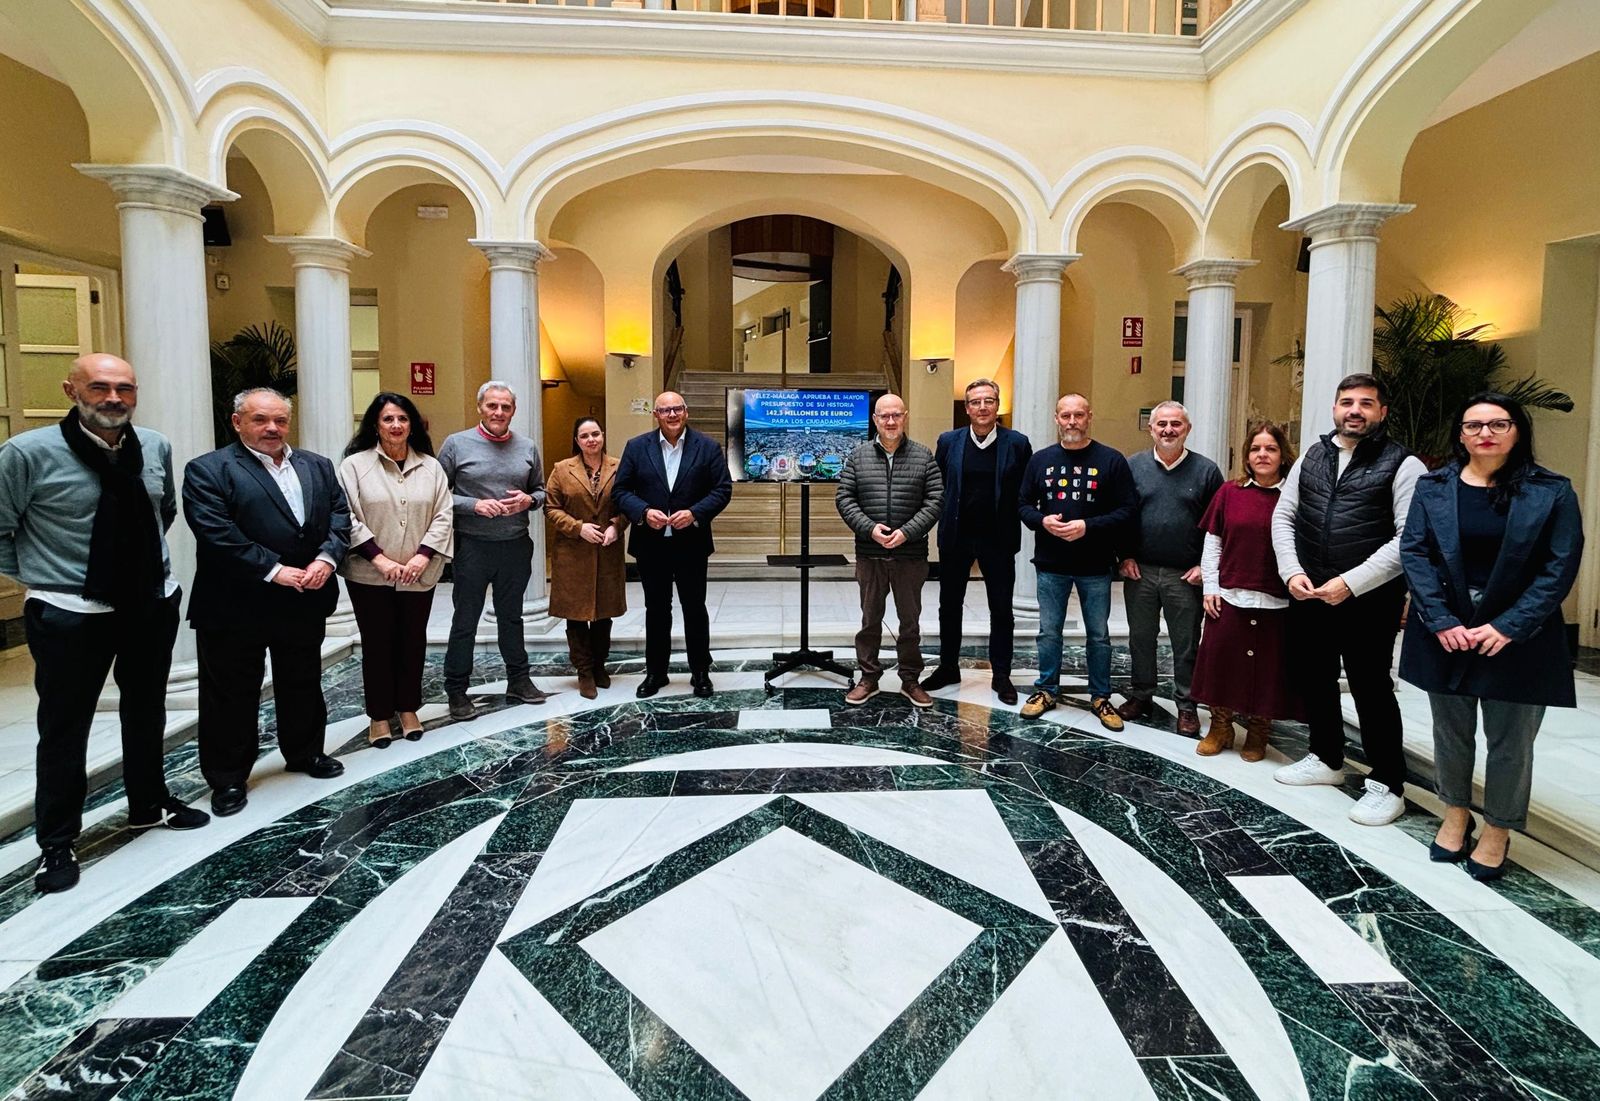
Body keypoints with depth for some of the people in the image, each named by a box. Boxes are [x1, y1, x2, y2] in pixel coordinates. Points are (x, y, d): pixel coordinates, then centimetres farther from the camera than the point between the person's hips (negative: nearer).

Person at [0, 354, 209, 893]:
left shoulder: (156, 447, 0)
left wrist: (146, 558, 12)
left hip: (154, 603, 5)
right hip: (70, 614, -4)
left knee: (146, 712, 20)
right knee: (64, 728, 6)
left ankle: (149, 805, 40)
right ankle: (56, 843, 23)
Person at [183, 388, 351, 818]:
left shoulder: (318, 467, 9)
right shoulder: (208, 471, -8)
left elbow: (339, 516, 5)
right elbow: (217, 533, -17)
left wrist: (326, 558, -13)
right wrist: (274, 571, -20)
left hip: (305, 602, 5)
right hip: (234, 608, -4)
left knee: (303, 685, 18)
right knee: (231, 695, 7)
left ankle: (305, 753, 36)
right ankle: (227, 778, 21)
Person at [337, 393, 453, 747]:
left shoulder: (431, 466, 5)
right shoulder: (355, 465, -3)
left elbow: (443, 515, 2)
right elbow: (348, 518, -8)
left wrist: (423, 557, -10)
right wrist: (379, 559, -15)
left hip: (419, 575, 2)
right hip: (370, 575, -2)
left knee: (413, 642, 11)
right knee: (377, 644, 7)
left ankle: (408, 709, 27)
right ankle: (379, 715, 21)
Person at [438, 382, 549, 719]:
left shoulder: (528, 448, 6)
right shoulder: (456, 444, -3)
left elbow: (541, 490, 14)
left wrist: (529, 500, -8)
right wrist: (474, 505, -18)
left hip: (516, 546, 3)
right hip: (472, 546, -3)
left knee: (511, 616, 16)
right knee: (465, 620, 6)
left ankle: (518, 679, 28)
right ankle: (456, 689, 17)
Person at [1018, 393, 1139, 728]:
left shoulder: (1111, 460, -6)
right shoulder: (1041, 459, 4)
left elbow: (1128, 509, -9)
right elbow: (1024, 505, 8)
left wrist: (1088, 526, -20)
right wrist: (1042, 520, -13)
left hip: (1095, 566, -2)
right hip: (1051, 564, 2)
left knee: (1099, 635, 10)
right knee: (1049, 632, 12)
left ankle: (1101, 697, 24)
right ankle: (1046, 690, 27)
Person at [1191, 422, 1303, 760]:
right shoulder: (1229, 493, 5)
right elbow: (1212, 543, 7)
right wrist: (1210, 587, 3)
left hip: (1276, 602, -2)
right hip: (1229, 596, 2)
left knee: (1267, 667, 6)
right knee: (1220, 660, 8)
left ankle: (1258, 732, 24)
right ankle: (1220, 727, 25)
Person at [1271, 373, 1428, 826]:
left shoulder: (1403, 465, -6)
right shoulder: (1312, 456, 10)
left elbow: (1408, 538, -13)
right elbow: (1283, 516, 9)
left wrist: (1350, 583, -18)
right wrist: (1292, 572, -4)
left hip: (1368, 599, -5)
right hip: (1308, 594, 6)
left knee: (1371, 688, 0)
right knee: (1313, 679, 16)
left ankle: (1387, 785, 16)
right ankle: (1326, 759, 36)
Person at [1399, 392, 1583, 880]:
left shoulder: (1552, 492, -3)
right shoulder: (1433, 487, 1)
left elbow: (1560, 567, -7)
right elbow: (1414, 552, -4)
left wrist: (1508, 627, -15)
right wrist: (1442, 621, -14)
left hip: (1516, 637, -1)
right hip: (1446, 633, 2)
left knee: (1510, 740, 7)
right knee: (1450, 730, 14)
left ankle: (1497, 832, 25)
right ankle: (1455, 815, 32)